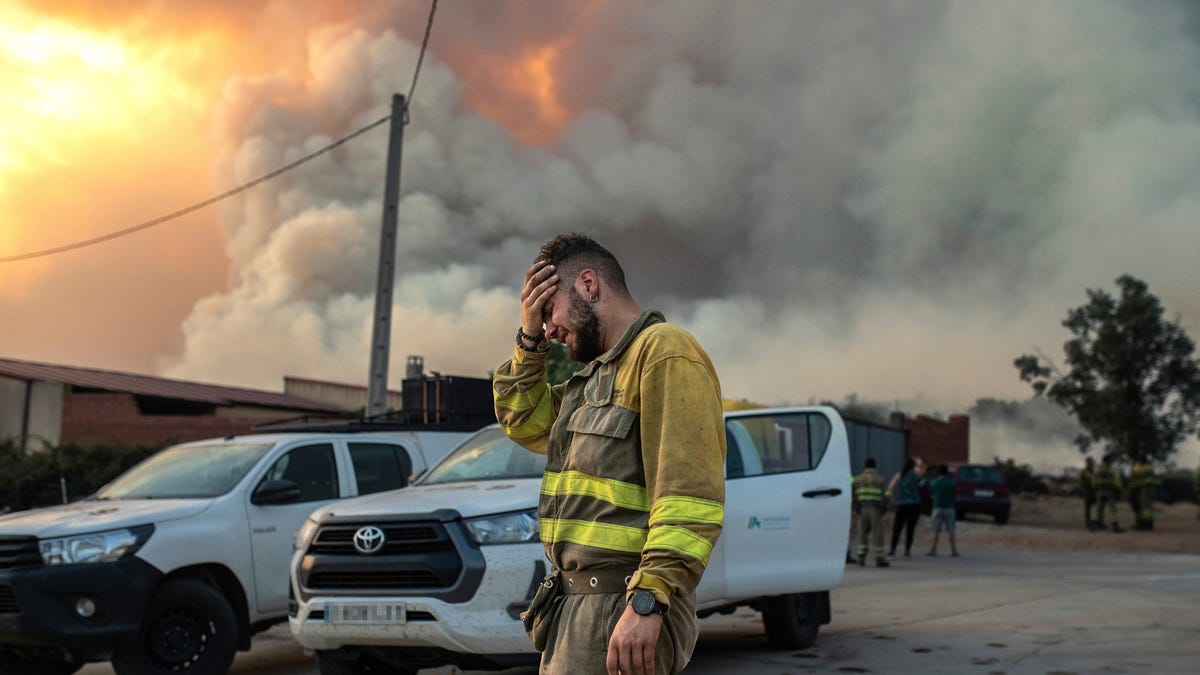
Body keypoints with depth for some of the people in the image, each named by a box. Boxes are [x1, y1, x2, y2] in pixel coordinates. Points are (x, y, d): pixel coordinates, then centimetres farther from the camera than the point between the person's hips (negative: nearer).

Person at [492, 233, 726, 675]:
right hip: (574, 604, 9)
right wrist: (529, 339, 14)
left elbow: (688, 494, -21)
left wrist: (646, 602, -28)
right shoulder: (596, 373, 19)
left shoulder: (664, 351, -11)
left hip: (622, 612, -9)